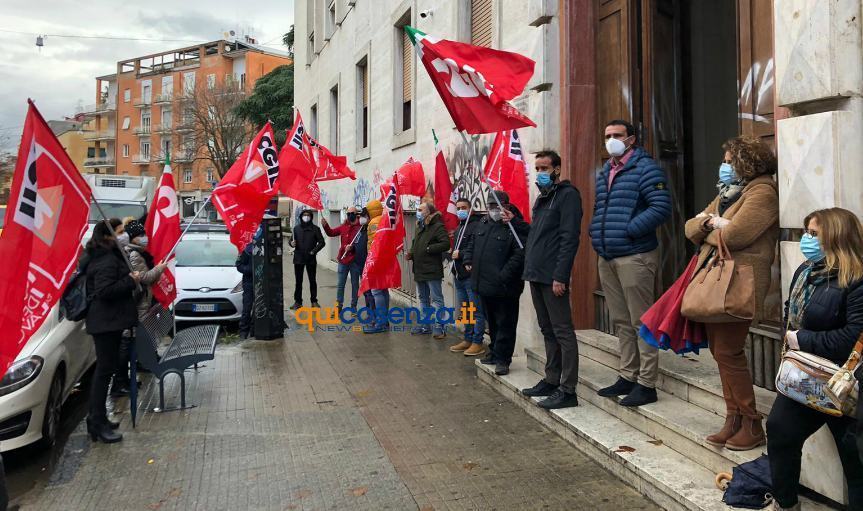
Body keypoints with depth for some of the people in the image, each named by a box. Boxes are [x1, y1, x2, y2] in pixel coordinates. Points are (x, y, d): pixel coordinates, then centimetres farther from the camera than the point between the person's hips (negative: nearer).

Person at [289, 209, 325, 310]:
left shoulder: (315, 229, -1)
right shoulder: (296, 228, 4)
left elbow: (321, 242, -1)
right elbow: (292, 240, 9)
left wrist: (314, 251, -12)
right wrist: (292, 243, -14)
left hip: (311, 259, -1)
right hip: (298, 258, 1)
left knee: (312, 280, 7)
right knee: (298, 281, 7)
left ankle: (314, 301, 17)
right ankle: (298, 301, 14)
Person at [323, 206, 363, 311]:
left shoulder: (360, 227, -10)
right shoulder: (344, 226, 7)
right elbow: (331, 233, 15)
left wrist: (352, 247, -29)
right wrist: (325, 225, -1)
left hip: (355, 260, -5)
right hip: (343, 259, 5)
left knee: (355, 284, 9)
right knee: (340, 284, 9)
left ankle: (353, 307, 19)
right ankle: (338, 306, 17)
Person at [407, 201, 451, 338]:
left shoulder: (438, 226, -11)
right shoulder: (420, 227, 16)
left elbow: (446, 244, -22)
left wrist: (428, 249, -19)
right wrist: (411, 253, 7)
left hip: (432, 270, -9)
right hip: (419, 269, 9)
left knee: (436, 299, -5)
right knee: (423, 299, 16)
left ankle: (439, 328, -2)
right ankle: (425, 326, 26)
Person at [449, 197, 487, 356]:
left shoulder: (476, 225, -12)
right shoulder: (459, 228, 21)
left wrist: (460, 254, -14)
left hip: (471, 275, -10)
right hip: (459, 276, 10)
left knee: (476, 311, -4)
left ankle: (478, 343, 1)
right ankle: (468, 340, 24)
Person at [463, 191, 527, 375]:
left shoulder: (516, 227, -14)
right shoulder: (483, 224, 13)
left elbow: (520, 254, -24)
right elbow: (471, 245, 27)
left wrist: (505, 274, -26)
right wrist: (468, 261, 12)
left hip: (504, 288, -8)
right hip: (484, 284, 8)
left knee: (505, 324, 1)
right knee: (492, 322, 20)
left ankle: (502, 359, 9)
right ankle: (495, 352, 33)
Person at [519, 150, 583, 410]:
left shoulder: (567, 195, -8)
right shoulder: (542, 197, 20)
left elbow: (569, 238, -16)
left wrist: (560, 276, -21)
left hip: (552, 276, -9)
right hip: (536, 275, 9)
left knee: (562, 331, -5)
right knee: (548, 330, 15)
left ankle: (567, 390, 0)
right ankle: (551, 380, 24)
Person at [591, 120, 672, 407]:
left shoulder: (645, 168, -7)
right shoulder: (604, 172, 18)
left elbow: (661, 207, -16)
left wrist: (628, 230, -19)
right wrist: (596, 233, 10)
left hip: (634, 256, -8)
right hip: (607, 257, 8)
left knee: (641, 321, -3)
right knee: (621, 321, 14)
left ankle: (646, 383, 5)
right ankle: (628, 376, 25)